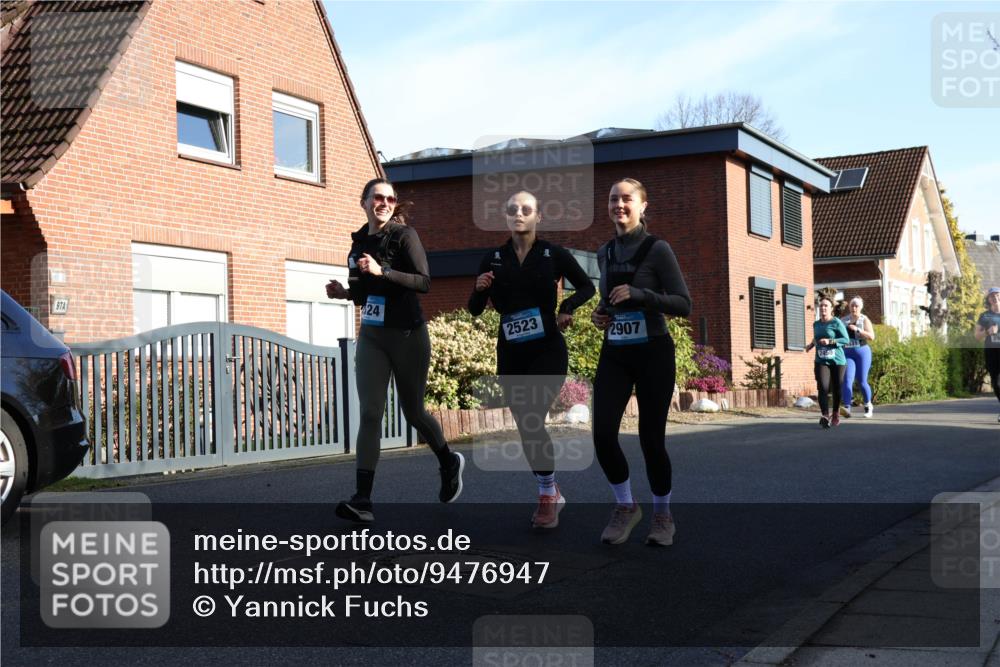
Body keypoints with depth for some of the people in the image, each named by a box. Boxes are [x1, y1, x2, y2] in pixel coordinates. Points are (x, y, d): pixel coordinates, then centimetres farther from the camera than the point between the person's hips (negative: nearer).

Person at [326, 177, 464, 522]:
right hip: (371, 336, 4)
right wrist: (345, 293, -1)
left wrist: (381, 272, -28)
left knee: (413, 411, 9)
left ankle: (449, 463, 37)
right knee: (370, 413, -8)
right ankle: (363, 500, -13)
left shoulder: (404, 235, -8)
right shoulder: (359, 242, 9)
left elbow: (424, 281, -19)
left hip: (407, 336, -4)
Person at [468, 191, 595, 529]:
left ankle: (547, 497, -4)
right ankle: (552, 493, 26)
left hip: (547, 350, -4)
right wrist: (480, 289, -15)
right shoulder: (493, 259, 2)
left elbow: (587, 287, 9)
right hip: (510, 353, 4)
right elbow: (475, 309, 5)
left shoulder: (555, 255, -4)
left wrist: (567, 307, -8)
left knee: (532, 419, -19)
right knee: (525, 426, 8)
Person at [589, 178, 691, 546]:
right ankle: (625, 506, 13)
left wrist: (639, 294, -22)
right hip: (614, 354, 4)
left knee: (651, 438, -1)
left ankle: (662, 515, 21)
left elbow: (683, 305, -10)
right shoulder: (605, 253, 10)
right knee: (603, 434, -10)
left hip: (653, 354, -4)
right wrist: (600, 314, 3)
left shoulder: (657, 249, -7)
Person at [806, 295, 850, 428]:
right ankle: (826, 416, -27)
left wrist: (830, 341, -22)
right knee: (823, 388, -17)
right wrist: (811, 344, 13)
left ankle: (836, 414, 31)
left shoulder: (837, 323, -6)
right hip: (821, 361, 3)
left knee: (837, 389, 7)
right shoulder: (816, 324, 11)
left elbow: (846, 340, -11)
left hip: (837, 361, -3)